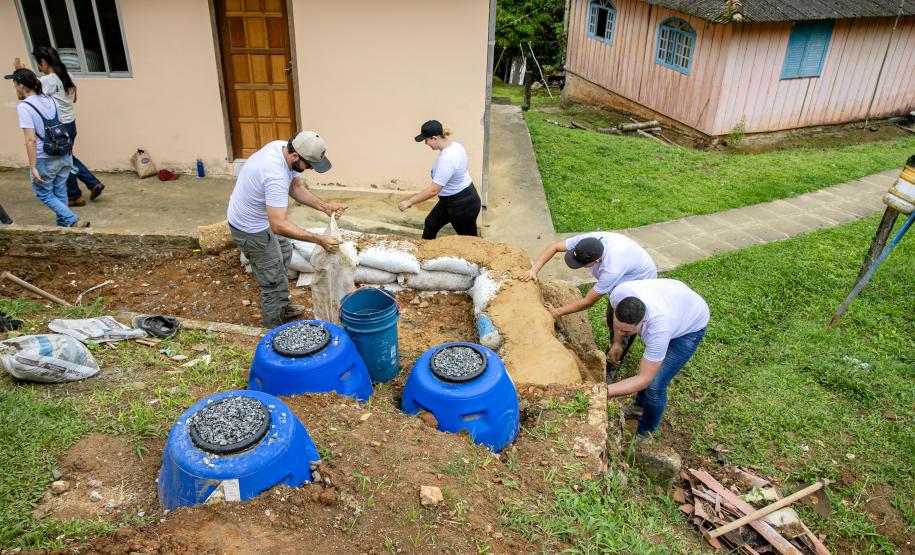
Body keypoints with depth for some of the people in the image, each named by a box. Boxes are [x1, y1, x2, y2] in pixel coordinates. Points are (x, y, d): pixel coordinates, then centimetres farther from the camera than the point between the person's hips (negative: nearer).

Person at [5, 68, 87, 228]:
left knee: (44, 194, 11)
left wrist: (33, 167, -16)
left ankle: (75, 222, 0)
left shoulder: (23, 107, -15)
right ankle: (63, 224, 28)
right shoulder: (50, 100, 4)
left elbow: (31, 140, -19)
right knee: (60, 192, 18)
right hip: (64, 155, 6)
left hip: (45, 159, -6)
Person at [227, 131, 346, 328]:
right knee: (273, 280, 2)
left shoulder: (284, 148, -11)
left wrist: (325, 207, -10)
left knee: (284, 252, 27)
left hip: (260, 217, 10)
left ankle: (282, 307, 43)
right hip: (251, 228, -10)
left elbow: (296, 188, 2)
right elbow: (278, 225, -44)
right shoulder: (275, 176, -39)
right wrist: (319, 239, -45)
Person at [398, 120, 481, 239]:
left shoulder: (448, 159, -32)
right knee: (430, 224, 22)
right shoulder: (454, 145, -3)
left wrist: (409, 202, -22)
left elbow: (433, 190, -30)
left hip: (463, 204, -10)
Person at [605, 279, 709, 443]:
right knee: (650, 364, 21)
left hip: (691, 326, -6)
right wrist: (617, 342, -3)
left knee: (655, 385, -9)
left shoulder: (659, 328, -46)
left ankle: (645, 434, 15)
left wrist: (605, 391, -45)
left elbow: (644, 379, -38)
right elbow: (618, 314, -5)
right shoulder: (619, 293, -34)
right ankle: (640, 406, 47)